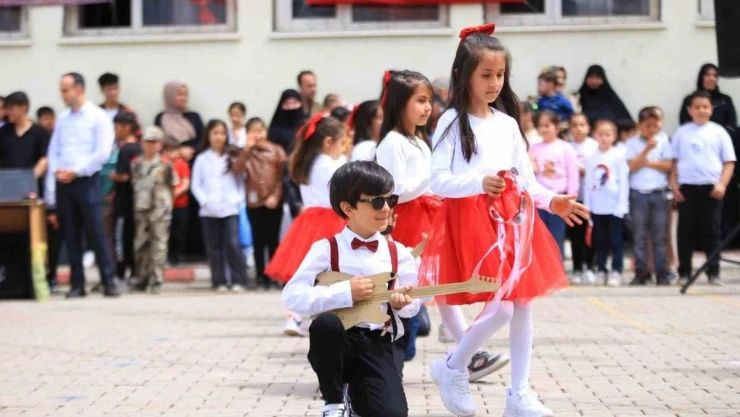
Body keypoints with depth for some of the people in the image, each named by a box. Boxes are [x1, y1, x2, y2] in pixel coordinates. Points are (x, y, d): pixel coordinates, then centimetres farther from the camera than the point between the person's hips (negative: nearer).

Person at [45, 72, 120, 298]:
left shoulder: (98, 117, -2)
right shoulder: (62, 118, 13)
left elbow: (102, 153, -10)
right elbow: (53, 152, 10)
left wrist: (76, 171, -13)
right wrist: (52, 185, 0)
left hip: (86, 181, -5)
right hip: (62, 184, 5)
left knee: (96, 232, -8)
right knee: (70, 236, 6)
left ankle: (109, 282, -3)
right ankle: (77, 284, 11)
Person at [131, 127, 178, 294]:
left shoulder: (164, 164, -3)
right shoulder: (136, 163, 9)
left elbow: (174, 182, -1)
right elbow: (133, 183, 17)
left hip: (159, 209, -4)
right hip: (141, 209, 4)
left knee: (158, 244, -4)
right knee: (140, 244, 6)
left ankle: (157, 280, 0)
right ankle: (142, 280, 16)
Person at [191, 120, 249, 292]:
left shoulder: (232, 158, 10)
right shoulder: (202, 159, 7)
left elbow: (241, 180, 8)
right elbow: (196, 185, 4)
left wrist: (238, 198, -7)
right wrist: (205, 201, -9)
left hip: (231, 209, 0)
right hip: (210, 211, 1)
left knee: (233, 244, -10)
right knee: (214, 247, 3)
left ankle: (238, 281, -6)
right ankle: (219, 282, 10)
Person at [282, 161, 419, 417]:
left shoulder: (398, 253, 5)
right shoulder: (327, 249, -5)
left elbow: (412, 306, 9)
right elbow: (292, 297, -15)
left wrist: (401, 302, -15)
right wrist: (345, 292, -20)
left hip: (377, 345, 2)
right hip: (338, 342, -1)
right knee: (325, 323, -37)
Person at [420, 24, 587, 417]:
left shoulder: (507, 122, 12)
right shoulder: (453, 122, -5)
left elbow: (525, 177, 13)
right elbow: (438, 180, -11)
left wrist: (551, 200, -5)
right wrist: (479, 183, -26)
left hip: (512, 218, 6)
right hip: (472, 219, -6)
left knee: (523, 304, 5)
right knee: (500, 308, -13)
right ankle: (452, 369, 11)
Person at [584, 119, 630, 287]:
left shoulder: (619, 155, -3)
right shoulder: (591, 158, 7)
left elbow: (623, 181, -6)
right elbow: (588, 183, 8)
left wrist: (622, 205, -11)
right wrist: (587, 206, 4)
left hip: (614, 206, -4)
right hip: (597, 207, 4)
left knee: (616, 240, 0)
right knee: (599, 240, 10)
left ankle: (616, 271, 4)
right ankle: (601, 270, 19)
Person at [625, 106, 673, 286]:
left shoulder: (663, 141, 6)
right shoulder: (632, 143, 3)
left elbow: (668, 166, -1)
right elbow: (633, 166, -9)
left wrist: (646, 161, -7)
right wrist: (647, 149, -17)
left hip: (658, 193, 1)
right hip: (638, 194, 0)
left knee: (659, 236, 2)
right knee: (639, 236, 2)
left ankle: (662, 273, 5)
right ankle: (641, 273, 6)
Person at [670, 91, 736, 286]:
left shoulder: (718, 132, 5)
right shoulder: (681, 132, 7)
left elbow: (729, 161, 4)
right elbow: (673, 161, 8)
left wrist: (722, 184, -8)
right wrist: (674, 185, -3)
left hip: (711, 187, -1)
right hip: (687, 187, 1)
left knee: (711, 230, 1)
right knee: (686, 230, 3)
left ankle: (713, 272, 5)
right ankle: (684, 272, 8)